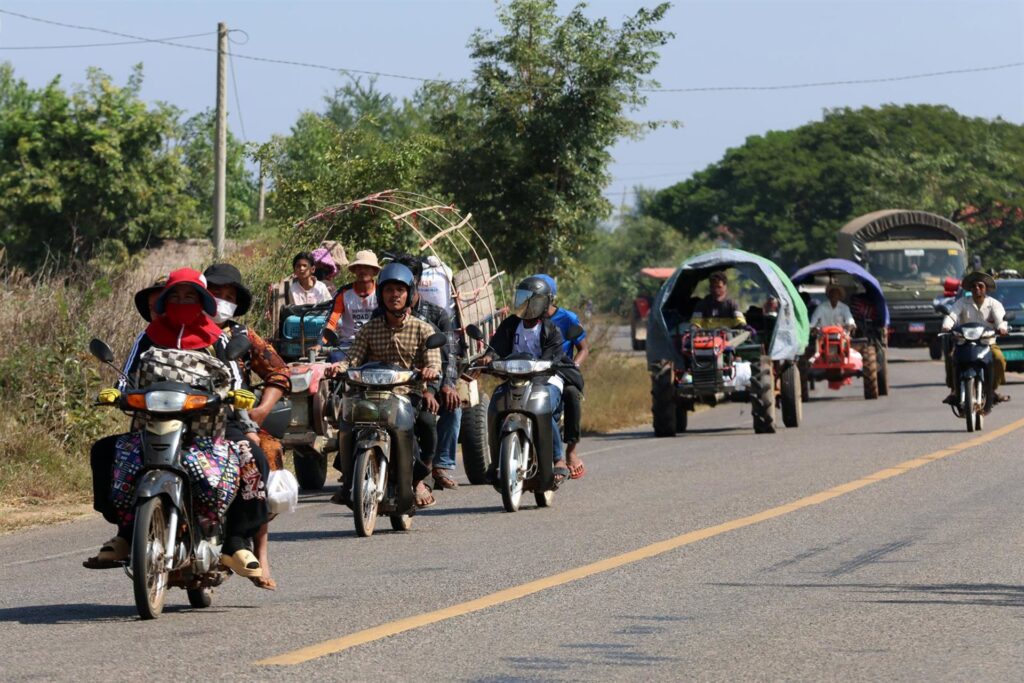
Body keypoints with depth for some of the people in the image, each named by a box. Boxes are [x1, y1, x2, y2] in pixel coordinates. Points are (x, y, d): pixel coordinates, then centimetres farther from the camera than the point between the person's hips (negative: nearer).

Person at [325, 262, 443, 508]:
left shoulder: (423, 329, 8)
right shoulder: (369, 329, 14)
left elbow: (433, 363, -4)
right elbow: (353, 359, 3)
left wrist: (431, 371, -30)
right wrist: (339, 367, -21)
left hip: (411, 395, -1)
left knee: (427, 421, -33)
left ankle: (419, 478, -12)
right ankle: (348, 479, -12)